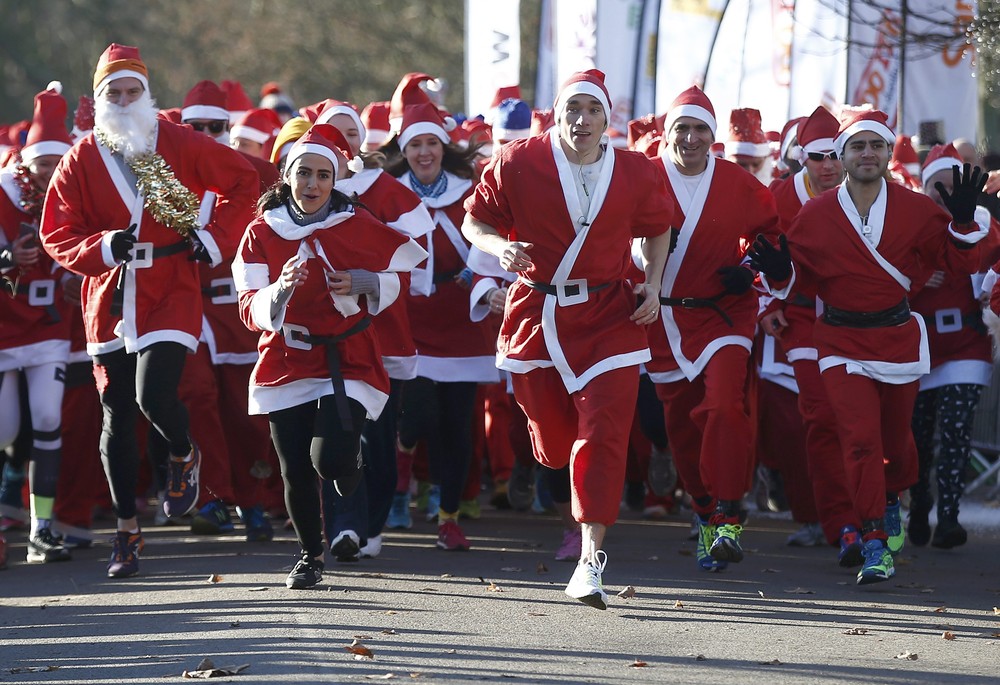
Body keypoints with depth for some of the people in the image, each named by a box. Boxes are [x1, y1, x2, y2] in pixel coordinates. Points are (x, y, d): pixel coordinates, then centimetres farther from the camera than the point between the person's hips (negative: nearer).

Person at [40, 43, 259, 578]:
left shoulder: (181, 145, -1)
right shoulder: (81, 161, 1)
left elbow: (242, 179, 10)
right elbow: (57, 234, 1)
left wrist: (213, 235, 0)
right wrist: (104, 247, -17)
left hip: (170, 294, -3)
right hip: (110, 301, 3)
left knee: (153, 396, -20)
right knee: (116, 418, 5)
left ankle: (183, 456, 16)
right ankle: (127, 531, 16)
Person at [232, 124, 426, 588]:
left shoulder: (358, 227, -2)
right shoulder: (261, 233, -1)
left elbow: (404, 277, 7)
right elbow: (250, 310, -6)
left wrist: (362, 283, -12)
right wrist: (279, 291, -28)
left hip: (346, 362, -1)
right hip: (285, 365, 1)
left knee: (330, 459, -19)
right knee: (295, 471, 1)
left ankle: (350, 464, 20)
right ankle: (310, 556, 24)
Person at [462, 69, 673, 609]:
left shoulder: (635, 173, 0)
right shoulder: (519, 164, -6)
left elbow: (656, 229, 18)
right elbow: (475, 220, 2)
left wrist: (652, 285, 3)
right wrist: (499, 246, -19)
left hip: (610, 317, 0)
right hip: (536, 314, 0)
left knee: (603, 434, -14)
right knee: (552, 441, 8)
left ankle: (591, 557, -14)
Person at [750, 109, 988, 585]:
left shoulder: (916, 210, -3)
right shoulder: (815, 216, -3)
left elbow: (958, 264, 0)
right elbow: (801, 278, 6)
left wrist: (963, 222, -17)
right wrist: (778, 274, -15)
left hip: (898, 339, 2)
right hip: (842, 343, -2)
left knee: (895, 436, 15)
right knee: (861, 437, -16)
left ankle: (892, 498, 48)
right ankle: (875, 543, -11)